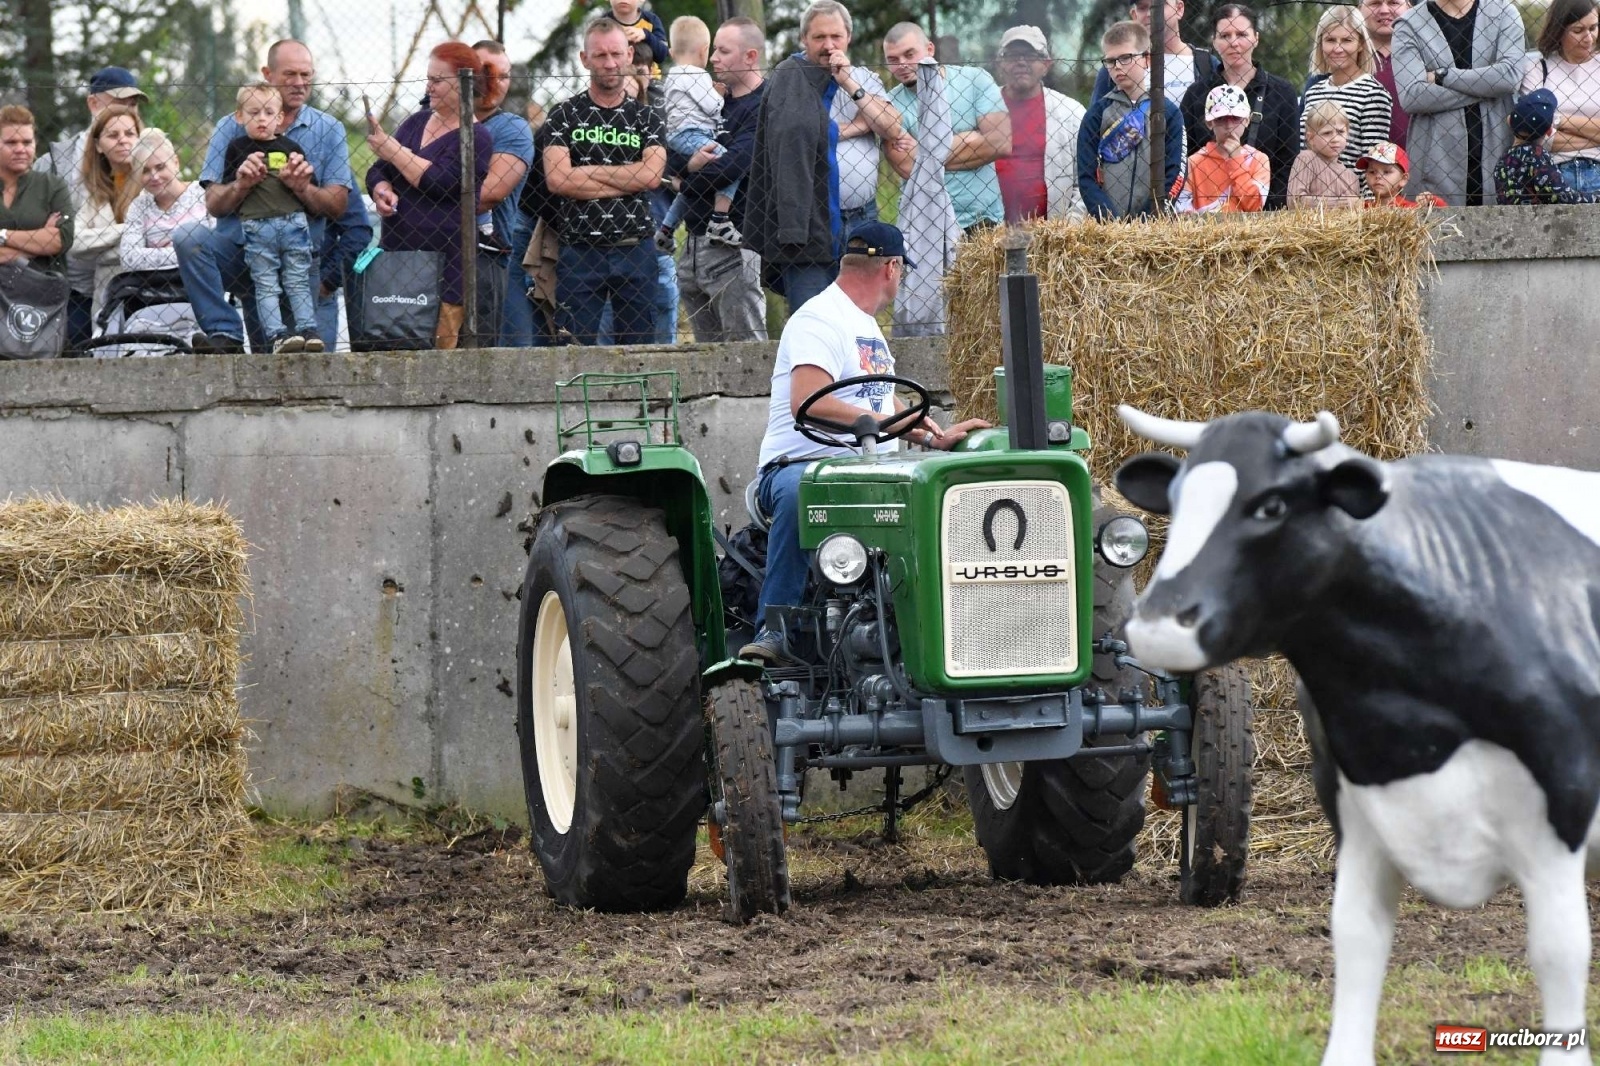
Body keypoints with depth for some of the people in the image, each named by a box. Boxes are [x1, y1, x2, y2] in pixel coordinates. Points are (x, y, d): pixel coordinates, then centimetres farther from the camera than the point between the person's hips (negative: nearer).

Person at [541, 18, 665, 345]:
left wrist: (587, 172, -7)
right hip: (579, 253, -1)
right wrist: (625, 181, -8)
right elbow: (556, 179, -9)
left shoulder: (647, 118, 10)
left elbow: (651, 174, -7)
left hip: (636, 252, 1)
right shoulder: (563, 116, 5)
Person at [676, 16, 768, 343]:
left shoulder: (763, 108, -11)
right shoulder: (720, 104, 17)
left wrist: (688, 172, -3)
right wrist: (692, 163, -6)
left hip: (733, 249, -9)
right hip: (696, 243, 9)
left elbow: (729, 168, -21)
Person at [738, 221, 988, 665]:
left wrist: (935, 437, 21)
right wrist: (883, 423, -28)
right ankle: (773, 628, -41)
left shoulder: (867, 325, 24)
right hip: (798, 465, -8)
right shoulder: (820, 320, -9)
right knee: (798, 493, -42)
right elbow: (807, 402, -24)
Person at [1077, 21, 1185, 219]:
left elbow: (1171, 175, 2)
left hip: (1154, 224, 0)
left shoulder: (1168, 113, 7)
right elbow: (1086, 177, 3)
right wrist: (1107, 218, -11)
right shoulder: (1097, 114, 9)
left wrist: (1147, 221, -11)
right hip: (1106, 226, 1)